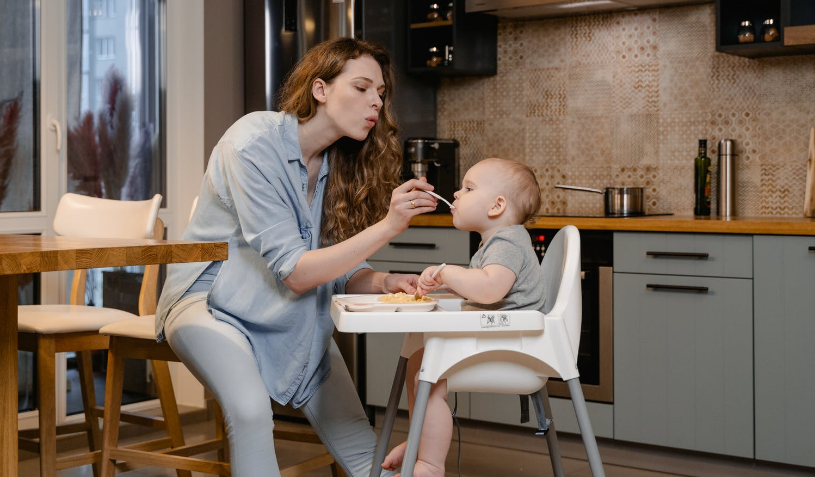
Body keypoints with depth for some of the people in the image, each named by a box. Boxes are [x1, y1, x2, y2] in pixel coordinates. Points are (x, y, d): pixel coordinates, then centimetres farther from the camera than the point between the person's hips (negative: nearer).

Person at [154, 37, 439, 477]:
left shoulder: (340, 160, -1)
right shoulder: (254, 143, -22)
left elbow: (342, 269, 0)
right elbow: (293, 271, -25)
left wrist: (382, 282, -22)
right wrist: (386, 227, -31)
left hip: (293, 316, 6)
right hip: (212, 300, -6)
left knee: (356, 438, -4)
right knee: (251, 409, -32)